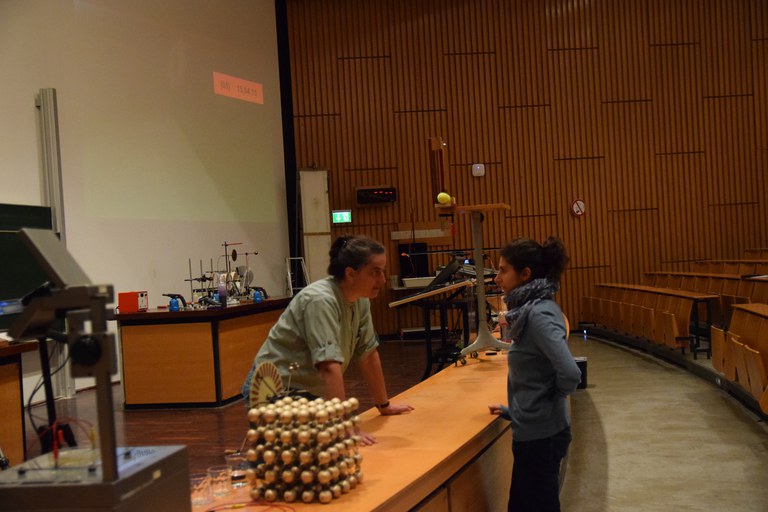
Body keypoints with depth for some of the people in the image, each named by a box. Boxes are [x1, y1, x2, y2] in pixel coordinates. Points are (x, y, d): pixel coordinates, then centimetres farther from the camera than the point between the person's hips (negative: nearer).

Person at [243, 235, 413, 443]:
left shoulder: (360, 300, -1)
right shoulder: (321, 301, -27)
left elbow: (368, 355, 8)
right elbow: (330, 366, -34)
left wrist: (384, 406, 12)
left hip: (310, 393, 8)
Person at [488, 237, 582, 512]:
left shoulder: (540, 314, -21)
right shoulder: (530, 309, 7)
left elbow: (570, 374, -29)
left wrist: (553, 398, -11)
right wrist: (516, 410, 12)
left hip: (541, 434, -9)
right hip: (532, 430, 9)